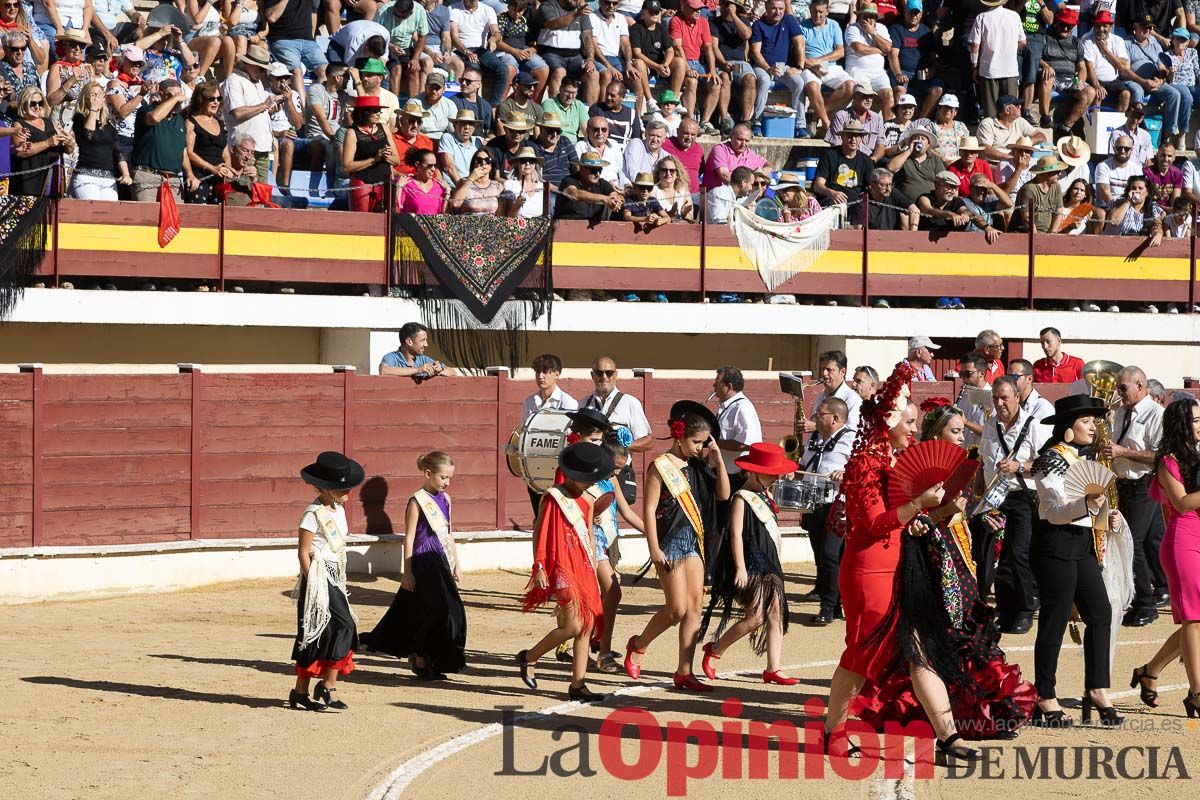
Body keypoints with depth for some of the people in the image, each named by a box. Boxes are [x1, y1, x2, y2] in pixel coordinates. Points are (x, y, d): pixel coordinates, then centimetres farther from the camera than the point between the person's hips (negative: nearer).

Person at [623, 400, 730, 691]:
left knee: (694, 607, 2)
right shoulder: (661, 467, -10)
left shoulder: (697, 466, 9)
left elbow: (723, 494, 7)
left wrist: (717, 458, -1)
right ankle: (638, 646, 19)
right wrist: (654, 549, -15)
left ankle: (684, 672, 6)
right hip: (670, 542, -7)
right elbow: (649, 509, -11)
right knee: (677, 609, -6)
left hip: (694, 542, 7)